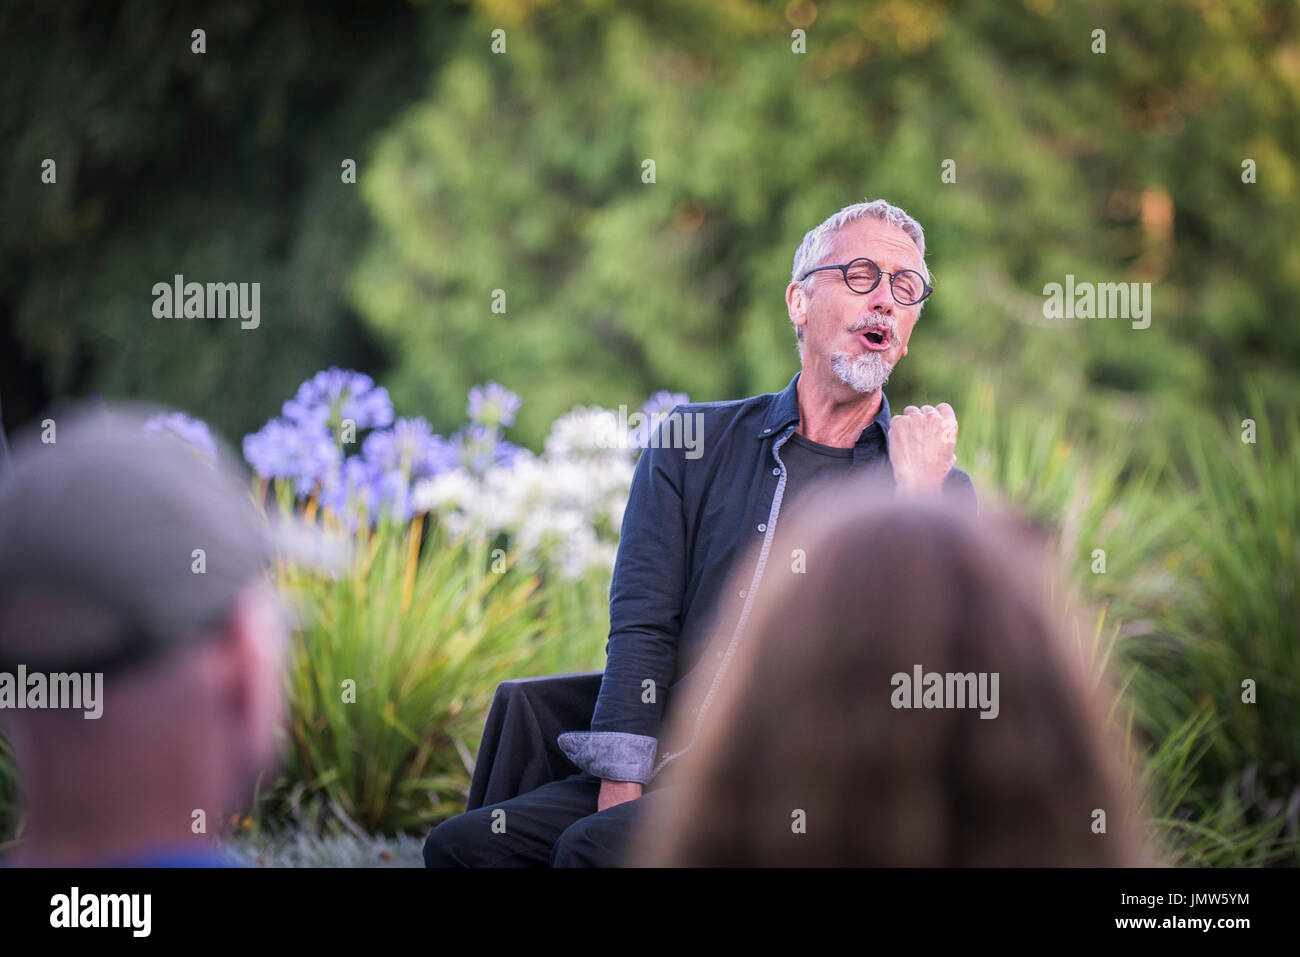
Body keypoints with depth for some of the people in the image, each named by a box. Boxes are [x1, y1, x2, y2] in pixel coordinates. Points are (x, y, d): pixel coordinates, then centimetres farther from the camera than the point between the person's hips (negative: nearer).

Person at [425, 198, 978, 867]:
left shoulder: (940, 489, 9)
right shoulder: (693, 442, 14)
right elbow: (642, 627, 4)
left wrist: (917, 499, -8)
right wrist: (619, 791, -9)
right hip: (661, 773, 3)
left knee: (594, 848, -28)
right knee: (460, 843, -18)